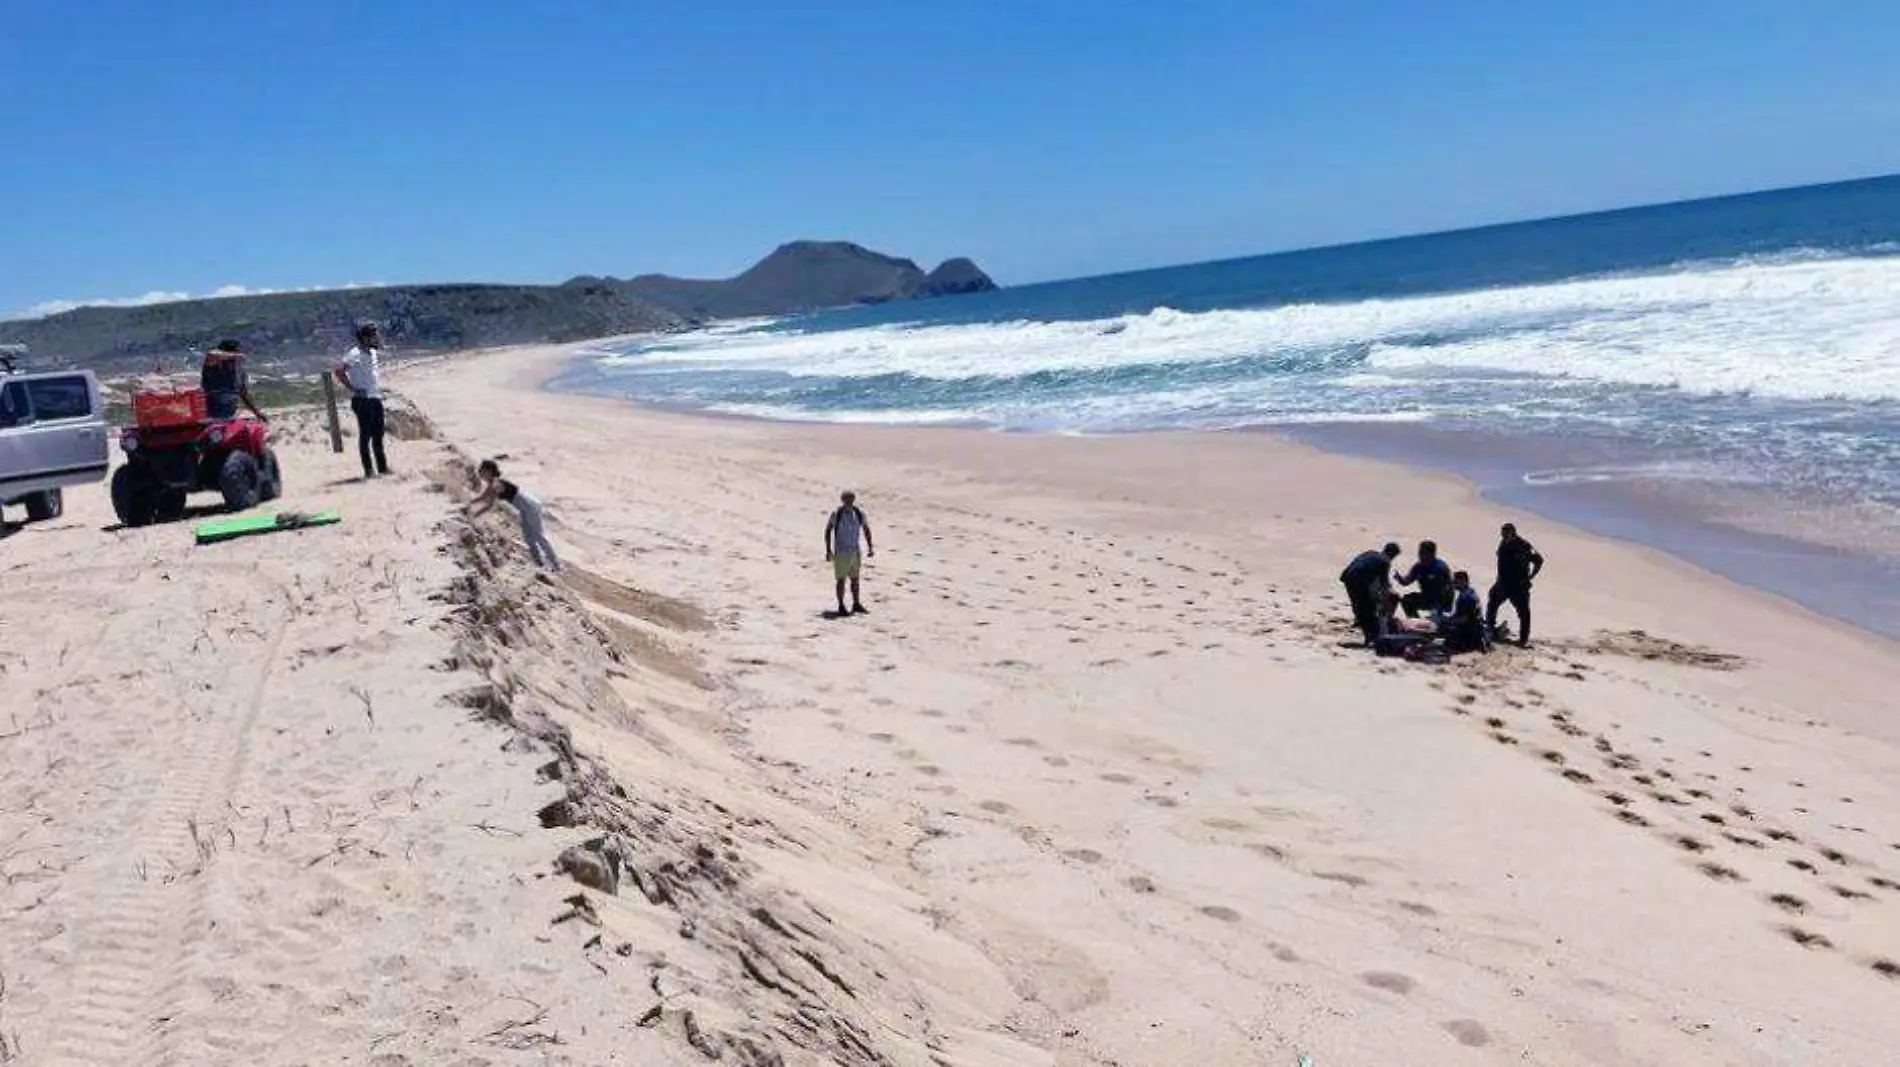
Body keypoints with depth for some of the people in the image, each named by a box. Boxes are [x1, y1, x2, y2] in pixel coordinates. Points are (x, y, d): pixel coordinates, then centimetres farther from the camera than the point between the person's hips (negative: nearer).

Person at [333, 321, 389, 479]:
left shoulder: (374, 353, 10)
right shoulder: (355, 354, -15)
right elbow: (338, 370, -24)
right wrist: (352, 388, -20)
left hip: (376, 398, 8)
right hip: (363, 400, -8)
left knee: (378, 435, 13)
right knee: (365, 435, -3)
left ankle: (382, 467, 21)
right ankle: (369, 470, 1)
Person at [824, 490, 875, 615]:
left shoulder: (859, 513, -1)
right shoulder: (837, 514, -11)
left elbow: (866, 529, 13)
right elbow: (828, 530, -3)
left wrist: (870, 547, 10)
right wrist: (828, 550, -6)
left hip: (855, 551, 4)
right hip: (841, 552, -4)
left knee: (855, 579, 10)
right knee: (841, 579, 0)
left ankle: (856, 604, 21)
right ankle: (841, 606, 8)